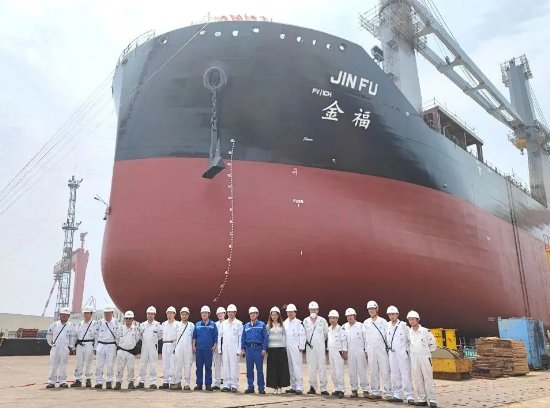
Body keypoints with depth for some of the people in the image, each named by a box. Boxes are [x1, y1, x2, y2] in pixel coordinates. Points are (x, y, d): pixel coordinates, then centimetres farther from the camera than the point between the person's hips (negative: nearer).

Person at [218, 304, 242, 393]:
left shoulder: (239, 323, 0)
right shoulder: (223, 323, 11)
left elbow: (241, 337, -3)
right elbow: (219, 336, 12)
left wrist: (239, 350, -9)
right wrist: (219, 348, 6)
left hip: (234, 348, -4)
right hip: (225, 348, 4)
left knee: (234, 367, -4)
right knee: (226, 367, 5)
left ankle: (234, 385, 3)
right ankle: (226, 385, 11)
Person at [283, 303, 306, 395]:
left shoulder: (298, 322, -6)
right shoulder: (285, 323, 12)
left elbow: (302, 335, -9)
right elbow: (284, 335, 15)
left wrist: (301, 347, -11)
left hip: (296, 349, -6)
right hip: (287, 349, 6)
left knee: (297, 368, -8)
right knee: (290, 368, 10)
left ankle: (299, 388, -4)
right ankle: (293, 387, 19)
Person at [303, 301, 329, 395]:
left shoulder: (322, 320, 2)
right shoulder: (305, 321, 5)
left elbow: (326, 333, 9)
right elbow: (303, 334, 12)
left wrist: (322, 341, 11)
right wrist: (307, 342, 7)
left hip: (321, 347, -1)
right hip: (310, 347, 1)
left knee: (322, 367, -3)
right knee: (311, 368, 4)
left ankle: (323, 388, 1)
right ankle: (312, 387, 12)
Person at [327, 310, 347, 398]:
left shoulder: (341, 329, -8)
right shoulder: (329, 329, 11)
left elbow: (344, 341, -9)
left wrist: (345, 352, -10)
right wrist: (328, 352, 15)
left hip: (338, 352, -7)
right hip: (330, 352, 7)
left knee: (339, 372, -9)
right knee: (333, 372, 9)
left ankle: (341, 390, -4)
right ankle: (337, 389, 17)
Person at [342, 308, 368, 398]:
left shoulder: (361, 326, -5)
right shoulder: (344, 327, 5)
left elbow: (366, 338, -2)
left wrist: (367, 351, -3)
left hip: (360, 351, -3)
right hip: (350, 352, 3)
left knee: (362, 371, -1)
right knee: (352, 372, 7)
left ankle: (365, 390, 8)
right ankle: (354, 390, 16)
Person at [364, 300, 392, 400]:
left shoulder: (383, 321, 1)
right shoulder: (366, 323, 10)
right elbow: (365, 338, 13)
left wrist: (389, 349, -3)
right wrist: (366, 351, 10)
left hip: (382, 350, -3)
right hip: (371, 350, 3)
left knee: (385, 372, -5)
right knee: (373, 372, 7)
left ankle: (388, 393, -1)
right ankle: (375, 392, 14)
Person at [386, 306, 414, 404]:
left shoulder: (403, 325, -7)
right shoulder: (387, 326, 7)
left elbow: (410, 339, -2)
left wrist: (409, 350, -3)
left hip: (403, 354, -5)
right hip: (392, 354, 5)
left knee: (406, 376, -7)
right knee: (395, 376, 10)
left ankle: (410, 397, -1)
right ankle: (397, 395, 18)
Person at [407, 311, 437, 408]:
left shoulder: (425, 331, -6)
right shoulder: (408, 332, 4)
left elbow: (433, 345, 2)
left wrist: (426, 352, 5)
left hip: (425, 357, -4)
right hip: (413, 358, 4)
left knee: (428, 379, -3)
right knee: (417, 380, 5)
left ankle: (432, 400, 2)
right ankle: (422, 399, 13)